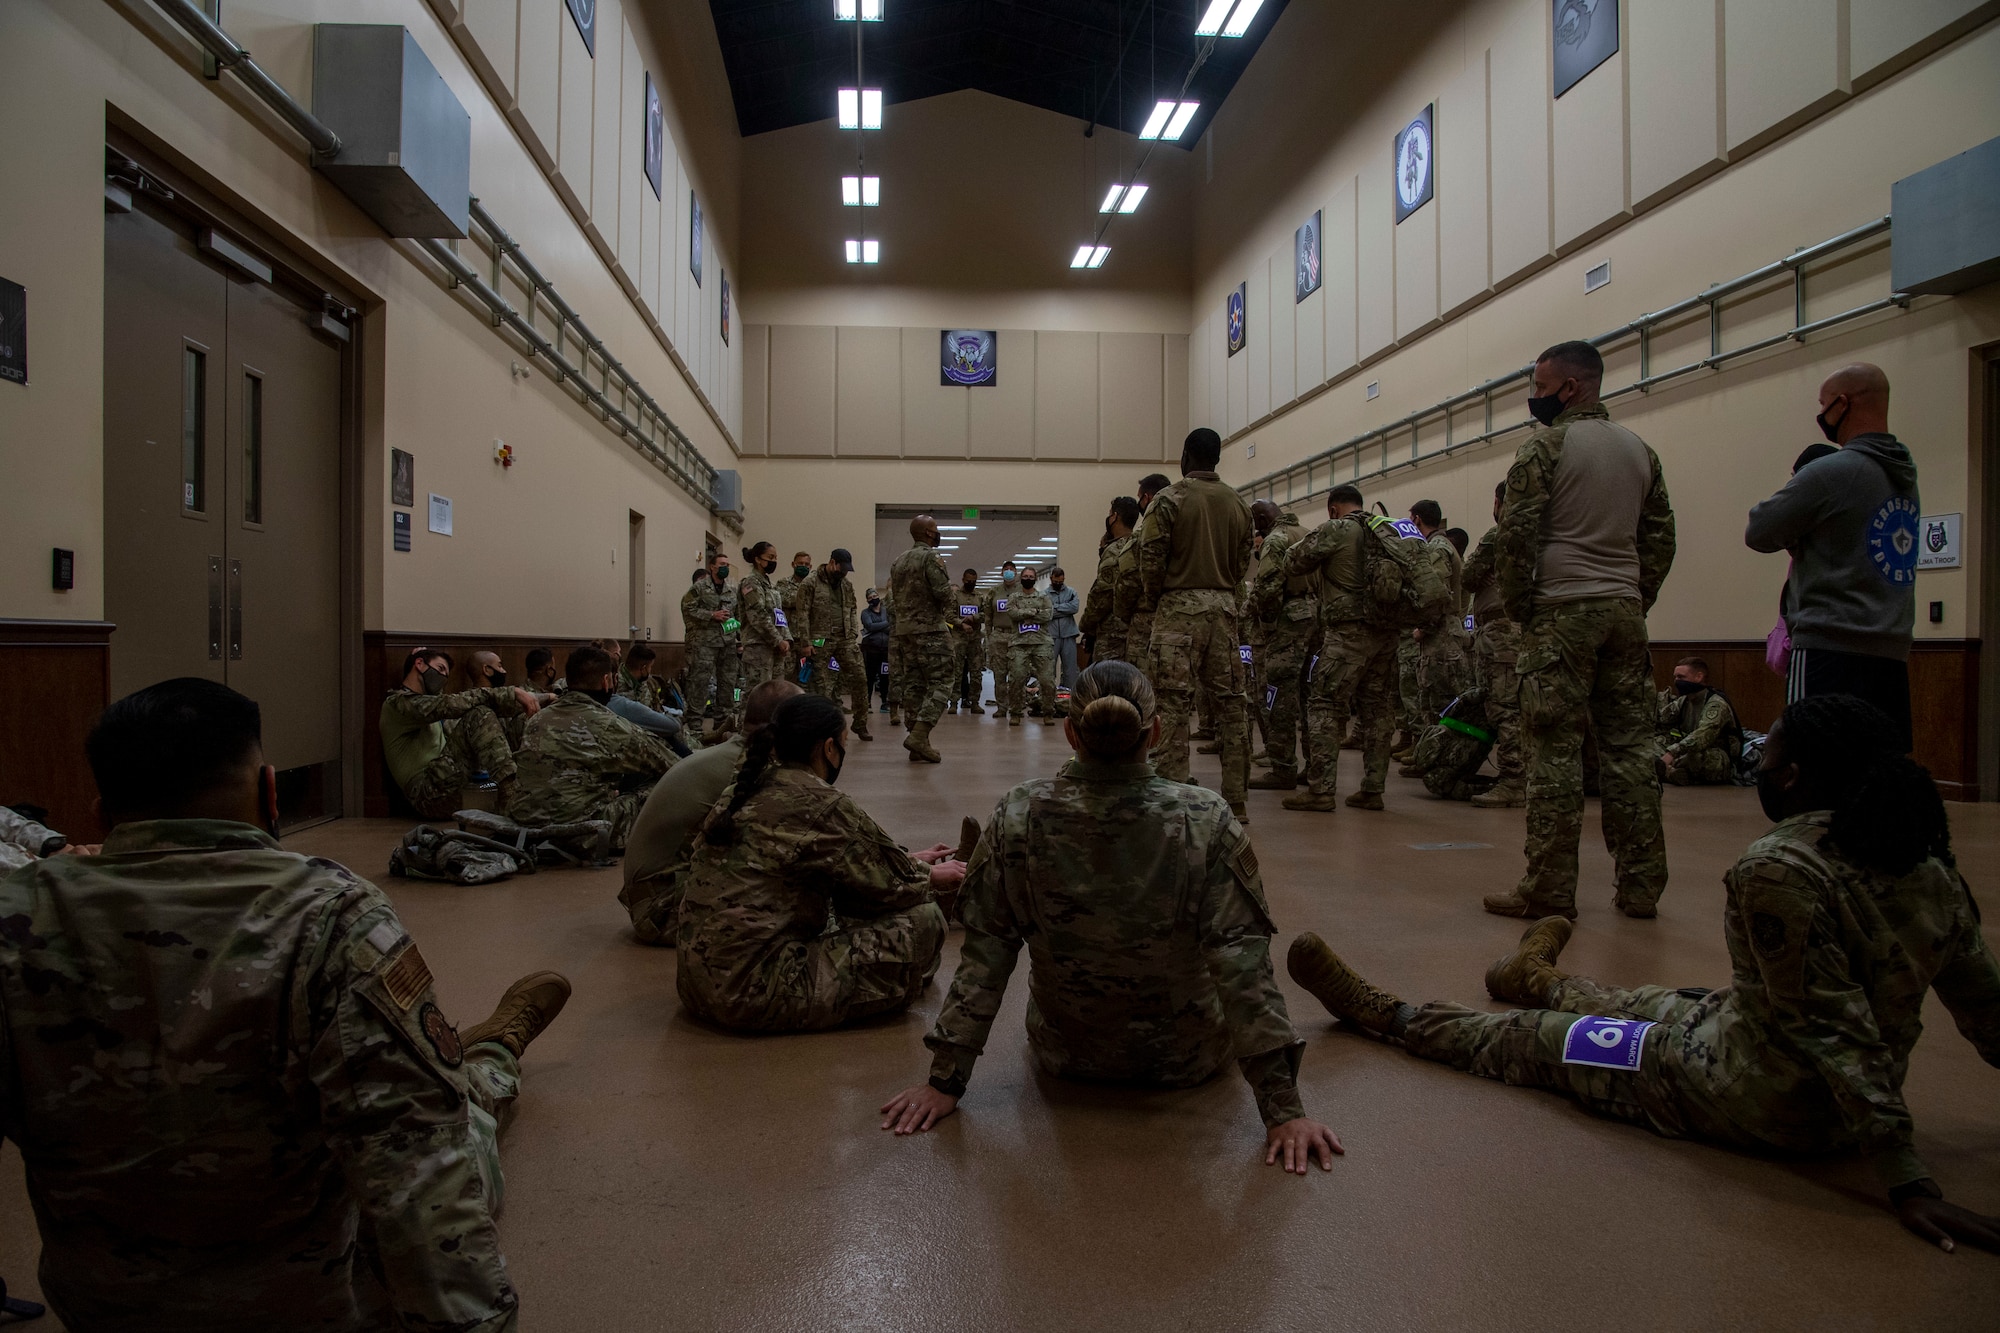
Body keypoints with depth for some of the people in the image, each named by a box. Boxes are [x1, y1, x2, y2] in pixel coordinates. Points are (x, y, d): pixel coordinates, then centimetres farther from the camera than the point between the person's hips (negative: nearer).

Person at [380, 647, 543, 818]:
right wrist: (512, 693, -21)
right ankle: (512, 796, -33)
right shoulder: (398, 702, -2)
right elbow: (450, 705, -16)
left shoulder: (424, 702, 30)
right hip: (430, 795, -8)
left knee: (497, 719, 10)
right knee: (479, 715, -21)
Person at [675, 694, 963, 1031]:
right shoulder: (820, 804, -16)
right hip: (753, 995, -9)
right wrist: (931, 877, 16)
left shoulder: (745, 791, 8)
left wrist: (911, 862, 24)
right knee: (923, 920, -3)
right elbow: (893, 883, -4)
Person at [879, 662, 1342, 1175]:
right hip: (1185, 1057, -1)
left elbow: (983, 956, -16)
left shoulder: (1019, 816, -21)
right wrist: (1283, 1108, -16)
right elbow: (1243, 966, -23)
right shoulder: (1206, 822, -25)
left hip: (1063, 1054, 2)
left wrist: (945, 1081, -7)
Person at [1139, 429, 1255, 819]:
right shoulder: (1238, 504, 11)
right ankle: (1235, 799, 11)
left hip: (1179, 605, -4)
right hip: (1224, 606, 5)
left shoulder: (1169, 499, -4)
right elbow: (1242, 563, 11)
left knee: (1175, 705, -4)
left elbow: (1151, 559, -8)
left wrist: (1152, 602, 6)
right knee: (1231, 703, 7)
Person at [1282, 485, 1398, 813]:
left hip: (1348, 632, -7)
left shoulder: (1334, 530, -4)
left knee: (1325, 706, -3)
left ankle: (1320, 789, -7)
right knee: (1378, 709, 9)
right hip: (1386, 632, 7)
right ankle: (1372, 789, 14)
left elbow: (1292, 563, 1)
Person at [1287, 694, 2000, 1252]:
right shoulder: (1929, 866, -4)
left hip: (1756, 1098, -8)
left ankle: (1383, 1012, 29)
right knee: (1649, 1006, 31)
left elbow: (1832, 1029, -27)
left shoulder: (1776, 869, -28)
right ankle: (1538, 980, 62)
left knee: (1534, 1039, 10)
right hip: (1836, 1111, 8)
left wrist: (1908, 1181, -21)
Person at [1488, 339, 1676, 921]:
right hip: (1625, 612, 6)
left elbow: (1515, 536, -11)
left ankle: (1549, 890, -1)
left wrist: (1518, 607, -1)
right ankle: (1640, 886, 13)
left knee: (1556, 750, -4)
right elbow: (1660, 538, 15)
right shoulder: (1641, 450, 16)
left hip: (1562, 612, -6)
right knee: (1630, 746, 8)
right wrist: (1635, 600, 18)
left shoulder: (1545, 446, -5)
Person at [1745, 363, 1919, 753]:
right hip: (1892, 653, 8)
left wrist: (1788, 491, 12)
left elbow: (1757, 534, -3)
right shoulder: (1905, 476, 15)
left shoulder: (1830, 473, -11)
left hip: (1831, 649, -8)